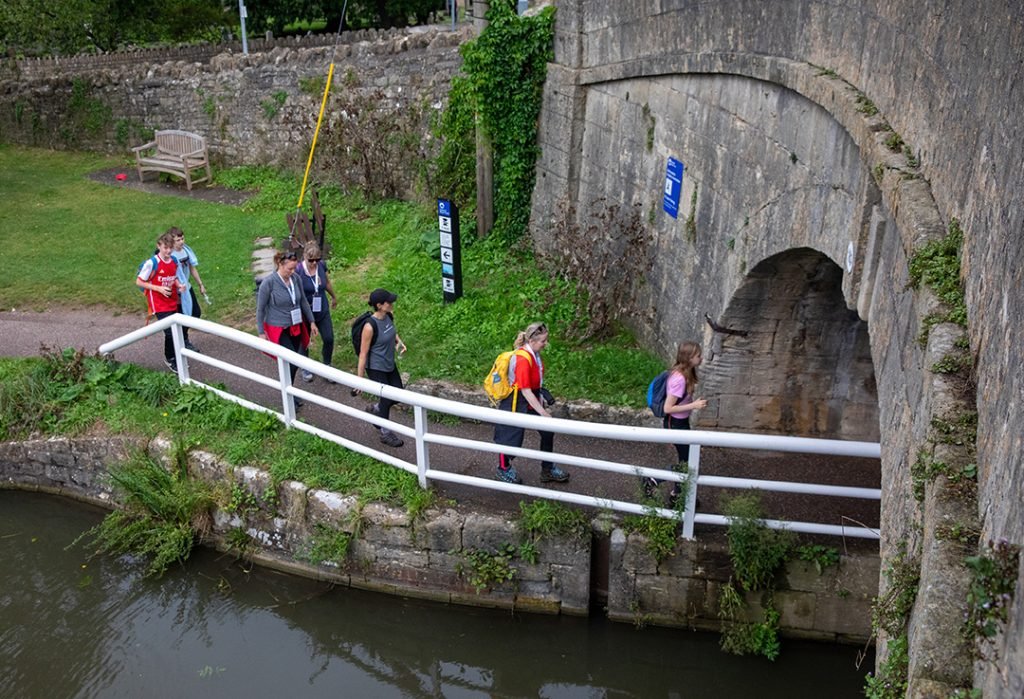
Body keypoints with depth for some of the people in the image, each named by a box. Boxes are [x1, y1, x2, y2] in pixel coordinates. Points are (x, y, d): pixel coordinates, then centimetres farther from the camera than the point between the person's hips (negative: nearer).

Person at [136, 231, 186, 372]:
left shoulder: (174, 261, 2)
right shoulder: (152, 263, -16)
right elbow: (139, 282, -10)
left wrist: (179, 285, -4)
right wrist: (159, 288, -18)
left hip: (172, 303, 6)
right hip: (159, 304, -6)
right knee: (170, 332, -11)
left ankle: (175, 357, 27)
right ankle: (170, 359, 10)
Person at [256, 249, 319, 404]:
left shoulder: (295, 278, -4)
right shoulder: (268, 282, -18)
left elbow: (303, 301, 9)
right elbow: (260, 308, -10)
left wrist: (312, 321, 13)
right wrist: (261, 332, -8)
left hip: (296, 327, 5)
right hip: (278, 330, -5)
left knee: (292, 362, 11)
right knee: (292, 363, -9)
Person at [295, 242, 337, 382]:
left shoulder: (322, 266, -9)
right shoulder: (298, 271, -23)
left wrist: (334, 297, 25)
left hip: (322, 311, 4)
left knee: (329, 339, 4)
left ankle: (327, 365, 27)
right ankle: (305, 368, 36)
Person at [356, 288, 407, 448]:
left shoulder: (389, 316, -7)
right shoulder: (370, 326, -28)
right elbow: (363, 353, -21)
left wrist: (399, 341, -5)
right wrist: (360, 379, -16)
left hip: (390, 364, 8)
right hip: (376, 368, -7)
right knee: (388, 398, 5)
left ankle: (375, 410, 44)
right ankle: (385, 433, 29)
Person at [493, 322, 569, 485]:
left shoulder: (535, 354, -4)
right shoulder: (522, 359, -30)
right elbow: (525, 391, -29)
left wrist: (542, 391, 0)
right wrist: (543, 413, -29)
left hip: (532, 399, 8)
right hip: (517, 402, -8)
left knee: (547, 432, 11)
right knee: (513, 438, 8)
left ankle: (548, 469, 29)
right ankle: (504, 469, 35)